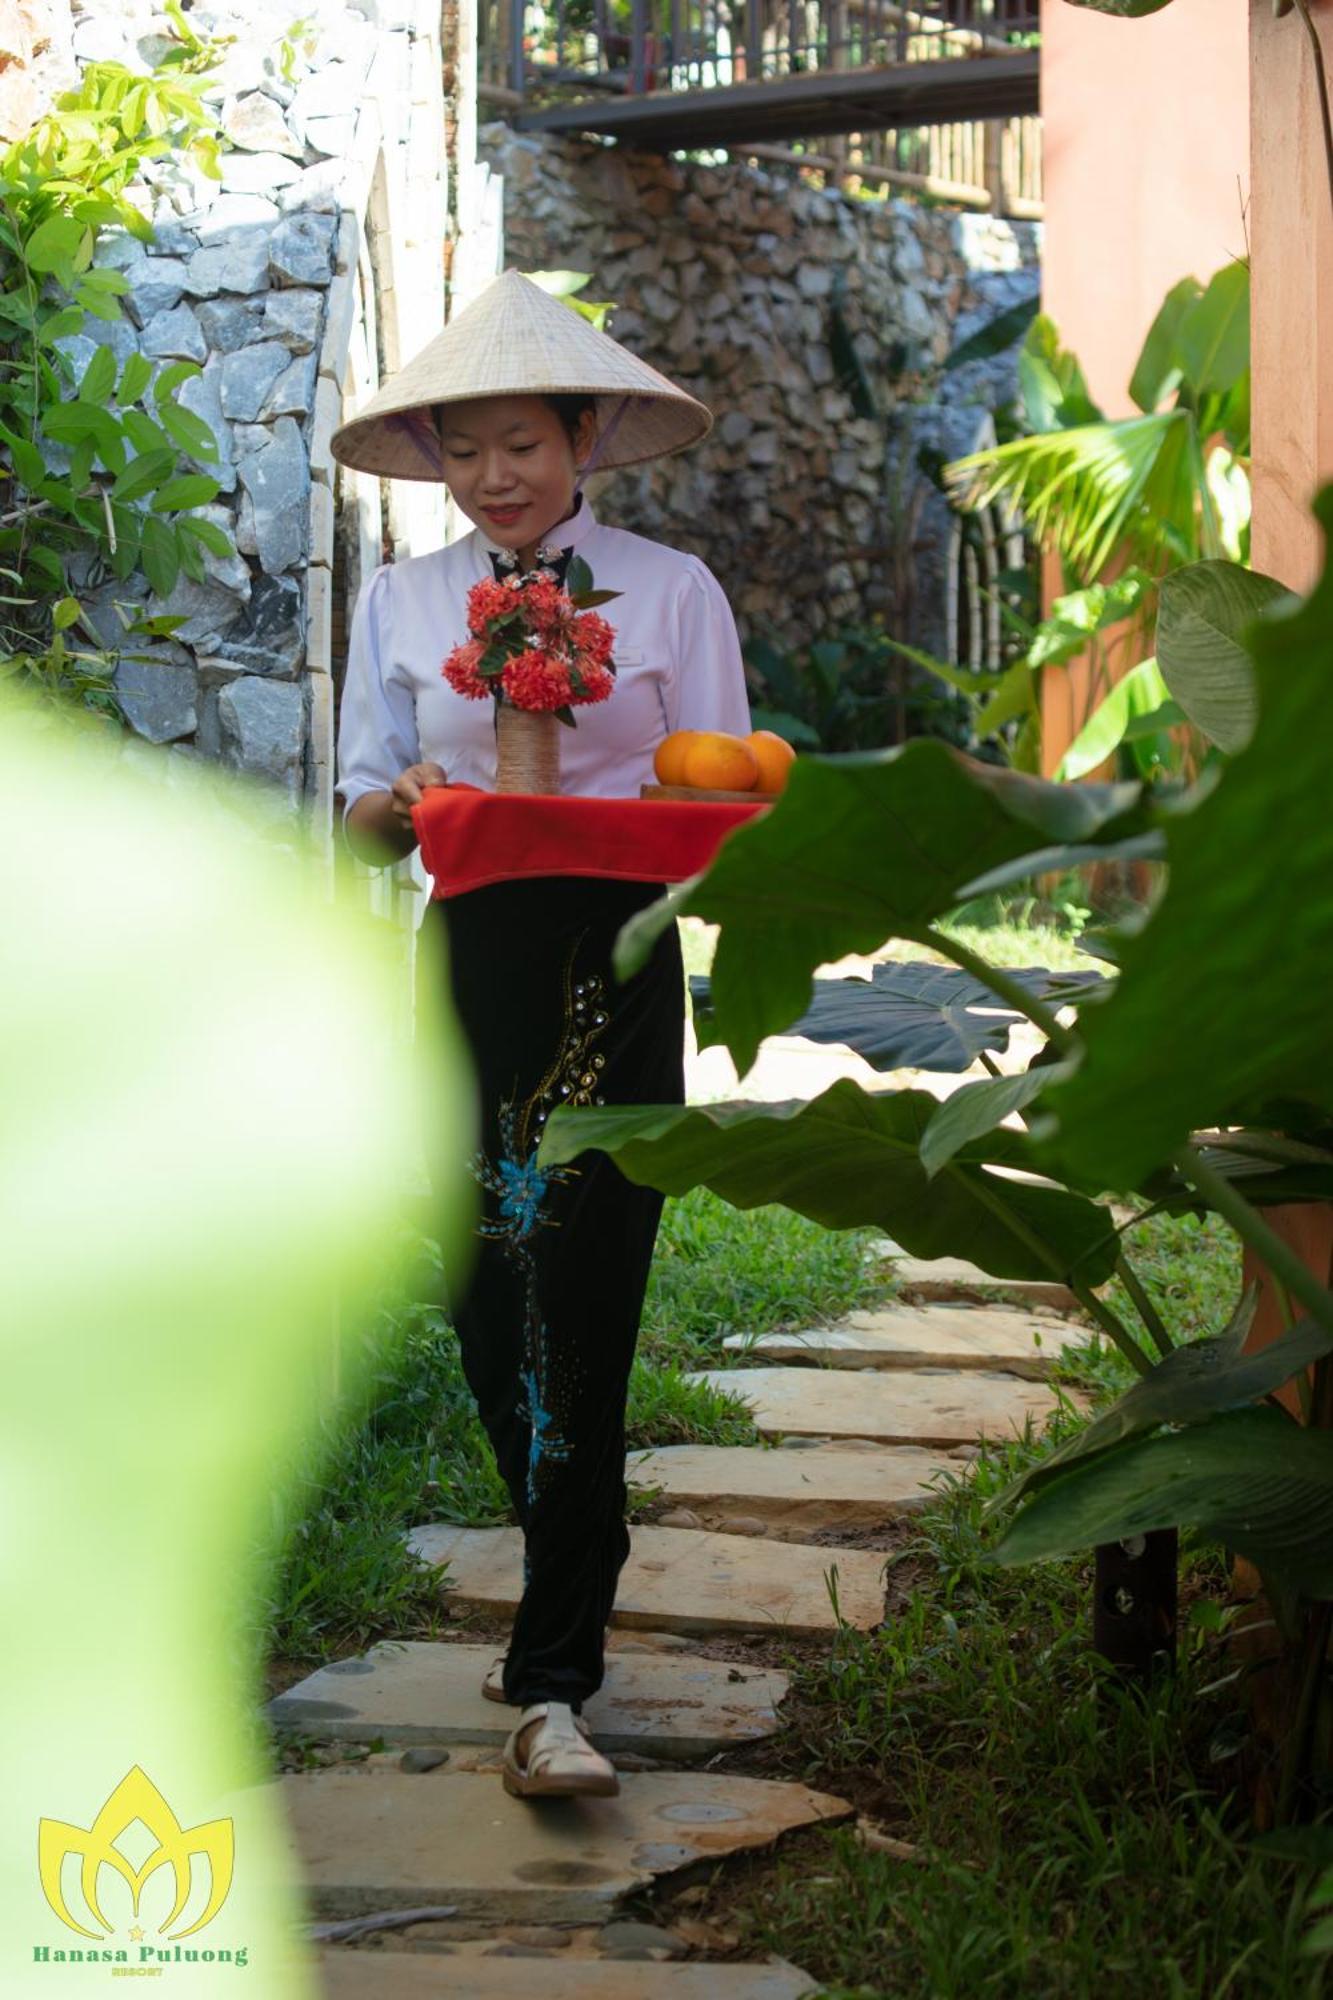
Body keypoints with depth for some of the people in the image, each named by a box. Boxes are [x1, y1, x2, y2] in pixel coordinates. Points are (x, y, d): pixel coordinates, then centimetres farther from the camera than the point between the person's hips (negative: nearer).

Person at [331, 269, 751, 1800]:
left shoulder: (669, 589, 6)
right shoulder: (401, 600, 12)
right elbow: (363, 814, 9)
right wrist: (405, 805, -13)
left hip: (615, 965, -3)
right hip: (469, 965, 3)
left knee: (581, 1313, -9)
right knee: (483, 1304, 6)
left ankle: (550, 1685, -4)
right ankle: (576, 1596, 30)